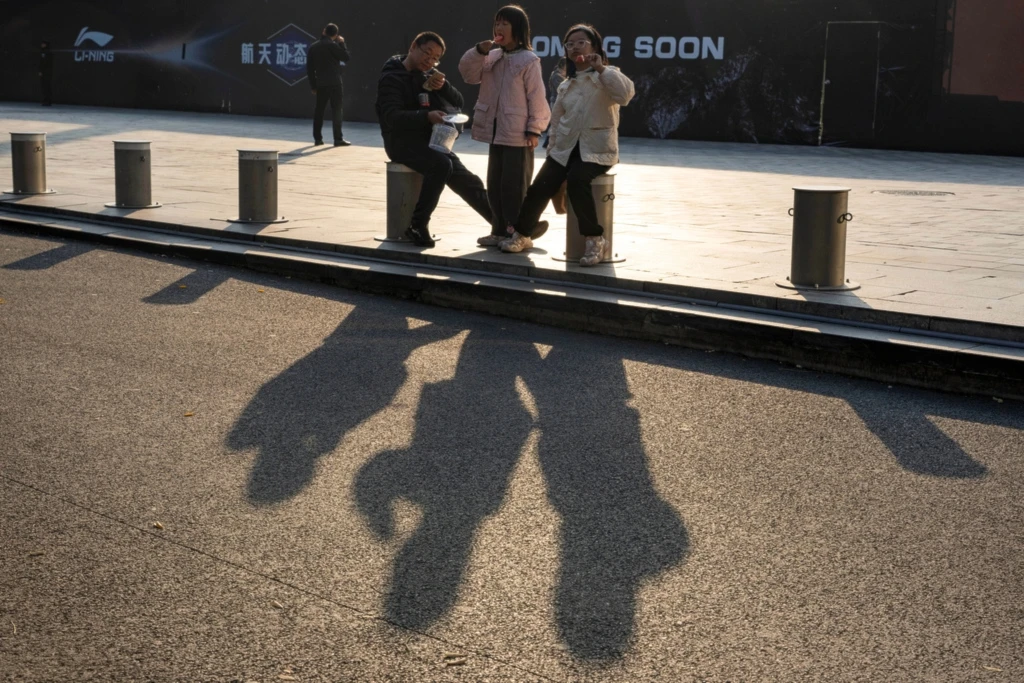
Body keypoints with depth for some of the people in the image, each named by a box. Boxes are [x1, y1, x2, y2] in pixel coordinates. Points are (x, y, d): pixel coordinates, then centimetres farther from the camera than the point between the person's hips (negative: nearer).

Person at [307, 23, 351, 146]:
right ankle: (338, 139, -7)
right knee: (336, 110, -4)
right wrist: (342, 43, 7)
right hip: (334, 83, -5)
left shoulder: (313, 47, 10)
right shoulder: (332, 45, -9)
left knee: (319, 110, 12)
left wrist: (313, 85, 16)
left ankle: (317, 138, 14)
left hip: (320, 84, 5)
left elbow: (309, 68, 11)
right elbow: (345, 57, -3)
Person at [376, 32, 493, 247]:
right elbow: (392, 116, -23)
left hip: (429, 141, 7)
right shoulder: (391, 78, -9)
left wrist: (443, 86, -11)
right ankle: (418, 226, -25)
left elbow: (458, 103, 10)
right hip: (402, 141, -7)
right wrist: (426, 116, -36)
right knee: (441, 164, -32)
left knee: (467, 182, 3)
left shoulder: (430, 75, 11)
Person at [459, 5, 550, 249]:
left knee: (515, 186, -2)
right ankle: (500, 231, 21)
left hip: (518, 135, -7)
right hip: (496, 132, 7)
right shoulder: (493, 57, 9)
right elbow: (468, 74, 6)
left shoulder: (529, 60, -10)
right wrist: (479, 51, -9)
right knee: (495, 184, 12)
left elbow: (536, 98, -11)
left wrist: (534, 129, -13)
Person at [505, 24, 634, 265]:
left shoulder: (607, 76, -1)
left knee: (576, 180, -33)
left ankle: (595, 240, -23)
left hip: (597, 149, -5)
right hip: (566, 147, 5)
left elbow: (626, 94, -23)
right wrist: (553, 146, 9)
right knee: (540, 186, -15)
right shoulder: (567, 84, 18)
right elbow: (557, 118, 22)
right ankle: (522, 234, 4)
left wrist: (601, 68, -23)